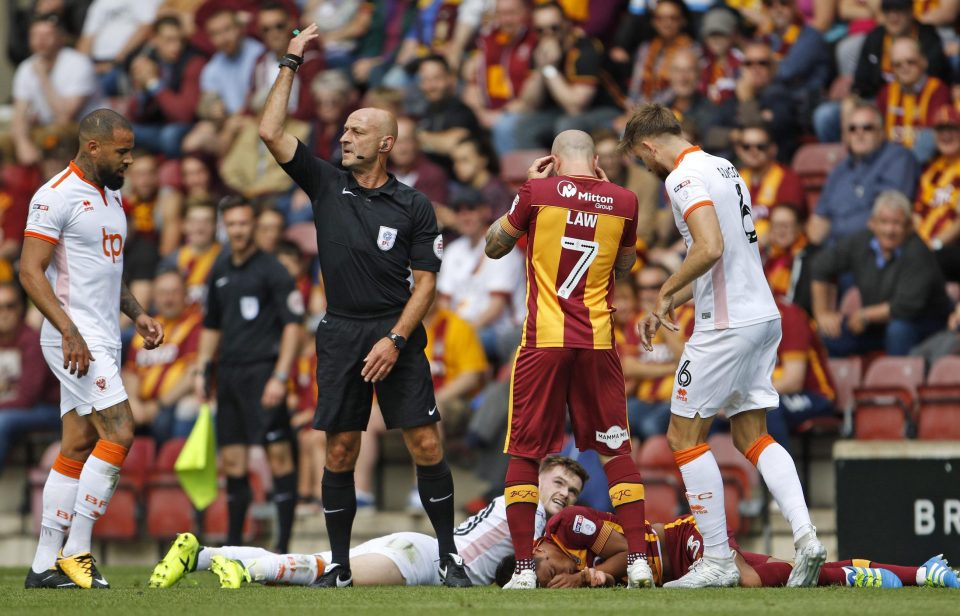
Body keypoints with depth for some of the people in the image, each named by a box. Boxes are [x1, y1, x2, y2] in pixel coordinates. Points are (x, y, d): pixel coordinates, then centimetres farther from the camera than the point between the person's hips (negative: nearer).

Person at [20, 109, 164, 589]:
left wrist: (138, 315, 15)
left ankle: (45, 566, 8)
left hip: (103, 340, 9)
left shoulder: (111, 197, 17)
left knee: (77, 448, 7)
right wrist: (69, 331, -24)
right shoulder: (57, 197, -12)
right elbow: (30, 271, -17)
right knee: (118, 433, -15)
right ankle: (76, 551, -10)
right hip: (76, 340, -9)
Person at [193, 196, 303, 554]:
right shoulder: (220, 271, 15)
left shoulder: (271, 270, -5)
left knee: (279, 455, -9)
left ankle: (283, 545, -8)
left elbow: (293, 323, -10)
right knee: (232, 461, 8)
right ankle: (234, 545, 15)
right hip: (229, 373, 7)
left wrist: (280, 377, -17)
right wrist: (201, 370, 16)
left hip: (262, 370, -7)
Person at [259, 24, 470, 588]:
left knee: (426, 445, -7)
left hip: (398, 336, -2)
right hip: (341, 335, 2)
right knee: (340, 452, 1)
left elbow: (426, 282, 0)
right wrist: (291, 64, 2)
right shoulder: (326, 185, 8)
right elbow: (271, 133, 1)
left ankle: (449, 556, 2)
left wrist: (396, 340, -11)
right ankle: (340, 568, 9)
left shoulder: (414, 206, 2)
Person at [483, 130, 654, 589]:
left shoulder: (539, 191, -5)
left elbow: (494, 247, 9)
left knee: (524, 453, 5)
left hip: (543, 341, -2)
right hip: (598, 342, 2)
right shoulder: (622, 201, 3)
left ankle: (524, 568, -1)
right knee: (616, 451, 11)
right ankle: (639, 560, 3)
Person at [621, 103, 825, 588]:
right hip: (763, 316, 9)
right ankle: (805, 535, -5)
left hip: (727, 325, -9)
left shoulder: (684, 176, -12)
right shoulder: (723, 168, 18)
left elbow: (710, 248, -26)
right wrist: (667, 307, 24)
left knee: (685, 436, 1)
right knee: (752, 436, 12)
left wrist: (665, 293, -12)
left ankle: (718, 561, 0)